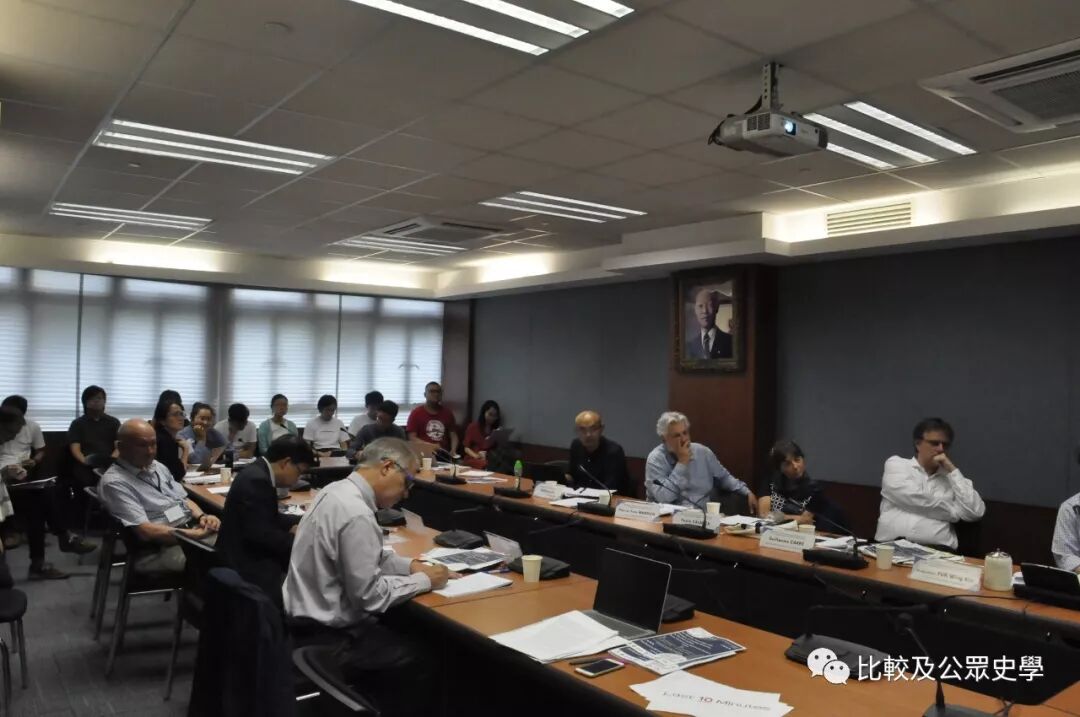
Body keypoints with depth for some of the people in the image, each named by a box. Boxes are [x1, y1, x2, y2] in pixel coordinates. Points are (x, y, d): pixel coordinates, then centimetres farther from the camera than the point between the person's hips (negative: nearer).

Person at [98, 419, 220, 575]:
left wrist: (202, 517, -3)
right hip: (160, 549, -8)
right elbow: (146, 531, -17)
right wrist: (195, 534, -19)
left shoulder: (158, 467, 15)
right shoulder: (114, 482, -10)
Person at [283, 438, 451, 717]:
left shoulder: (339, 490, 2)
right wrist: (424, 580, -11)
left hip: (312, 617, 9)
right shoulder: (355, 513, -27)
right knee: (420, 659, -2)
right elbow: (370, 595, -23)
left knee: (405, 627, 16)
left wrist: (410, 565, 4)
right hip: (327, 637, -9)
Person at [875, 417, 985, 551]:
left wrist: (952, 470, 5)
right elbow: (913, 499, -4)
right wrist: (954, 511, 7)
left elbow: (975, 513, 3)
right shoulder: (896, 464, 12)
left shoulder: (951, 477, 18)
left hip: (937, 550, 2)